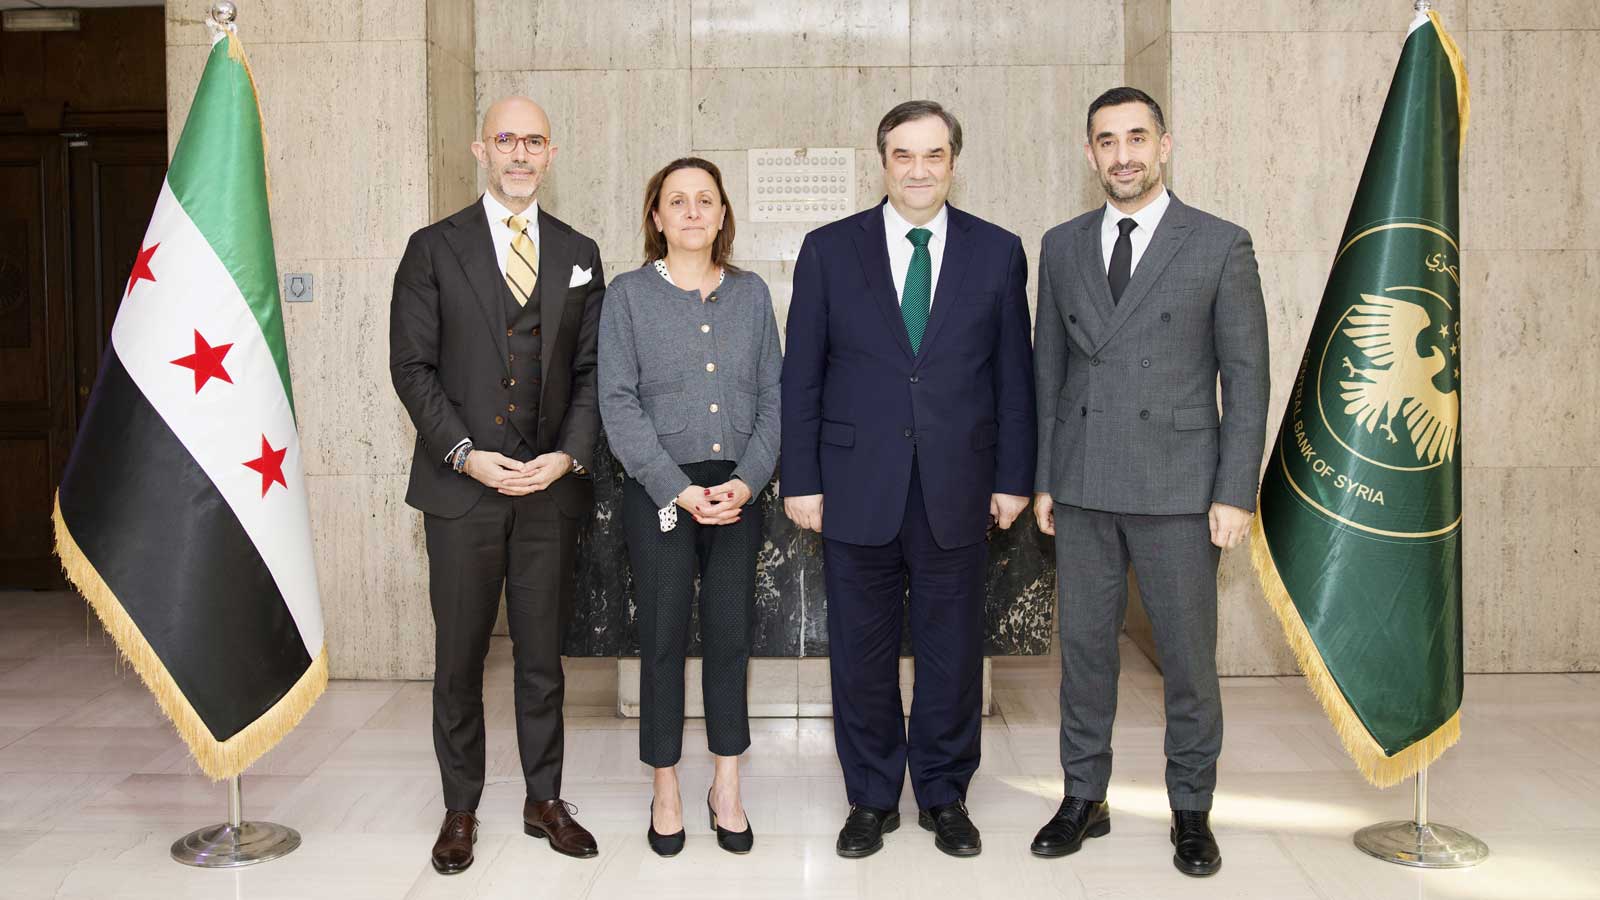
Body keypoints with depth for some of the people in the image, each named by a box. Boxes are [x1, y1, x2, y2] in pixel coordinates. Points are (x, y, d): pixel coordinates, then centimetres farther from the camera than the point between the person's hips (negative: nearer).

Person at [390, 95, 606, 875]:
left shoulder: (579, 254, 10)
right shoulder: (434, 248, 3)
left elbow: (591, 370, 7)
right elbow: (412, 366, -2)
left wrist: (570, 454, -8)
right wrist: (466, 454, -13)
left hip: (551, 486, 2)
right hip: (462, 485, -2)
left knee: (542, 652, 10)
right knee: (459, 656, 6)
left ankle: (545, 799, 23)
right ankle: (460, 810, 20)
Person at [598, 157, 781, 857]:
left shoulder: (751, 294, 9)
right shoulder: (628, 295, 1)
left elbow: (772, 397, 7)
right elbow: (619, 404, -5)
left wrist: (747, 480, -7)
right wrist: (679, 490, -12)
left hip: (737, 491, 2)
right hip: (659, 491, -2)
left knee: (731, 634, 5)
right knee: (663, 640, 3)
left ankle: (726, 788, 19)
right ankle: (666, 793, 18)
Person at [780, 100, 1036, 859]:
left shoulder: (997, 252, 5)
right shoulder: (829, 250, 2)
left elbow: (1013, 374, 6)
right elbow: (801, 375, 2)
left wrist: (1013, 478, 2)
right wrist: (800, 480, -2)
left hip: (957, 486, 1)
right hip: (857, 484, 0)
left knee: (952, 648, 9)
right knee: (861, 650, 8)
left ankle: (944, 796, 27)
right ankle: (871, 798, 25)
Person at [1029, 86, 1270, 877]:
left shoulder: (1220, 245, -1)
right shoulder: (1062, 246, 9)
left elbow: (1245, 376, -2)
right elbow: (1048, 369, 11)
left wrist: (1235, 492, -7)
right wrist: (1042, 478, 7)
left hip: (1176, 486, -3)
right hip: (1082, 486, 3)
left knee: (1188, 656, 5)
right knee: (1084, 645, 10)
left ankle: (1191, 811, 22)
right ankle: (1084, 798, 25)